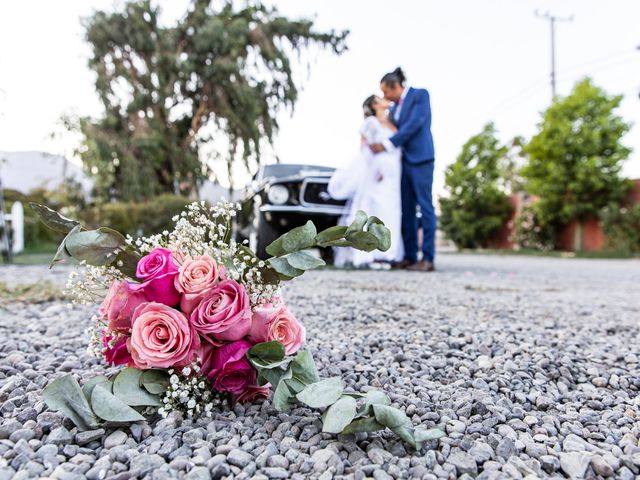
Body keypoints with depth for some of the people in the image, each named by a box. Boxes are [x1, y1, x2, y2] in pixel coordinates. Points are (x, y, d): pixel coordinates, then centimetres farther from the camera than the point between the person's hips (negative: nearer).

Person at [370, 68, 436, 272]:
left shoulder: (420, 94, 0)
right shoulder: (395, 108, 19)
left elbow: (415, 123, -13)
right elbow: (394, 135, 16)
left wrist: (387, 144, -15)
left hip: (420, 159, -7)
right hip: (404, 161, 7)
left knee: (425, 207, -8)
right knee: (406, 210, 3)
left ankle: (428, 259, -8)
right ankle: (410, 256, 7)